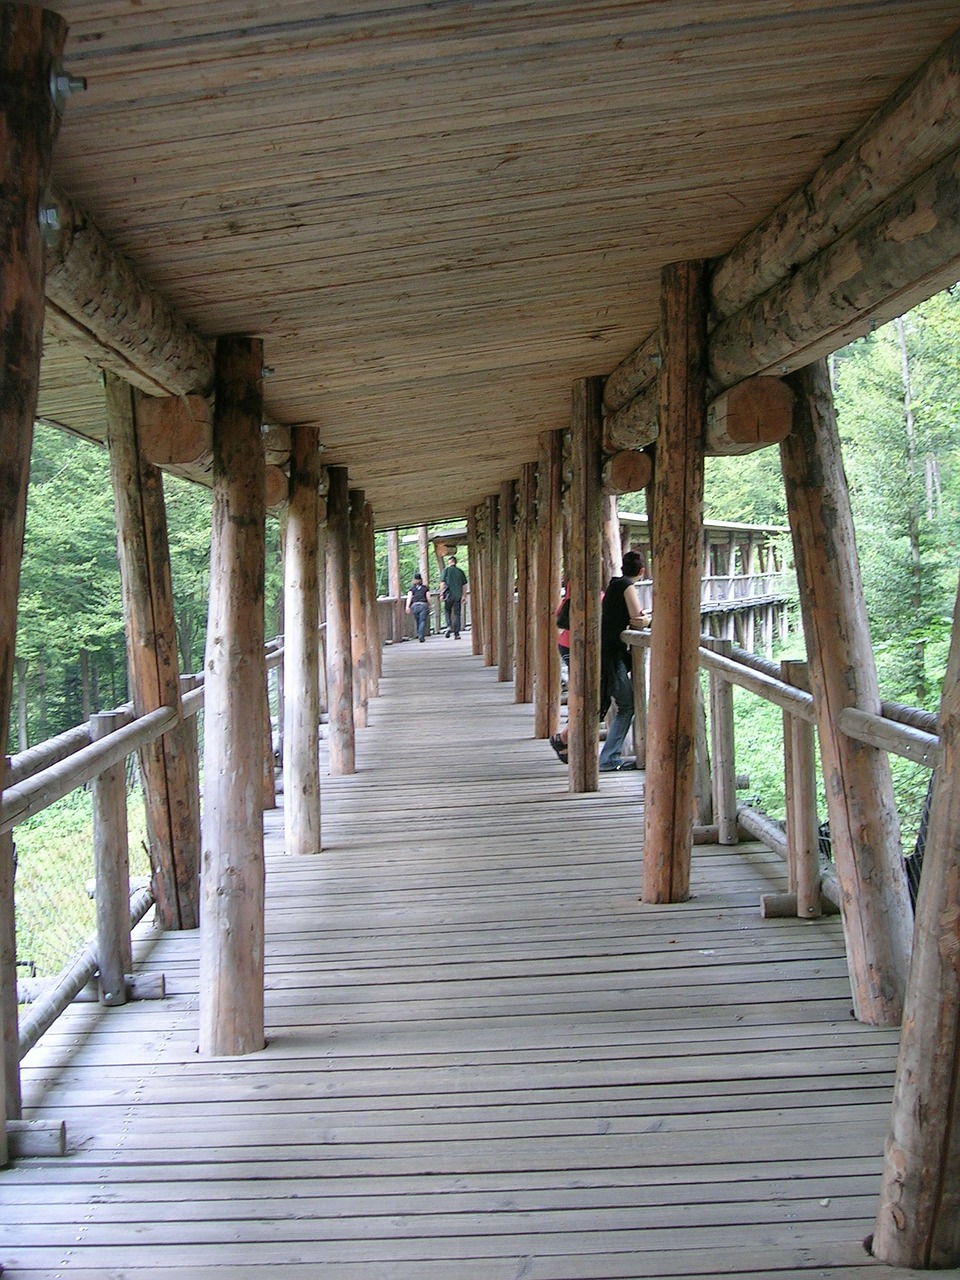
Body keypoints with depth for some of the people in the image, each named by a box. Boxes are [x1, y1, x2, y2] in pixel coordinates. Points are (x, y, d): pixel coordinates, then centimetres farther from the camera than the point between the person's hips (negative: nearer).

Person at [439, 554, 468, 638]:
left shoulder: (446, 570, -1)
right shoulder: (460, 571, 6)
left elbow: (442, 583, -6)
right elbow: (464, 585, 6)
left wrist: (441, 594, 0)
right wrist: (463, 596, 11)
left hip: (449, 595, -1)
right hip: (458, 596, 2)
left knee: (448, 611, 18)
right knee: (457, 614, 5)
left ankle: (449, 626, -6)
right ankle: (456, 634, 2)